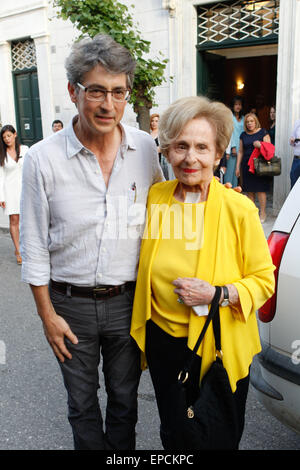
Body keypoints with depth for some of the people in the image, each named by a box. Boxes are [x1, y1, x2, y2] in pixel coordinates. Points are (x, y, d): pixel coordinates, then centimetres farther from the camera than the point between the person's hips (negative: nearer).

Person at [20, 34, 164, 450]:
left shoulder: (145, 148, -6)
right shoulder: (43, 158, -12)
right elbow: (34, 246, -6)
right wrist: (48, 314, -5)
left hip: (128, 300, 2)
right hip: (72, 303, -1)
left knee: (125, 397, 22)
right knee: (82, 401, 20)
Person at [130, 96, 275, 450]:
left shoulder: (239, 209, -16)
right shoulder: (154, 197, -5)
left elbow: (264, 280, -8)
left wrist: (217, 294, -24)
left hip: (220, 345, -2)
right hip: (163, 339, 3)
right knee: (171, 432, 25)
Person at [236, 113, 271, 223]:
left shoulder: (263, 132, 2)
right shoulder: (243, 135, 13)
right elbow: (240, 152, 15)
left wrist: (260, 145, -21)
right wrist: (238, 167, 11)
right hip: (246, 165, 4)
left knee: (260, 189, -5)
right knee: (249, 190, 6)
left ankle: (263, 212, 4)